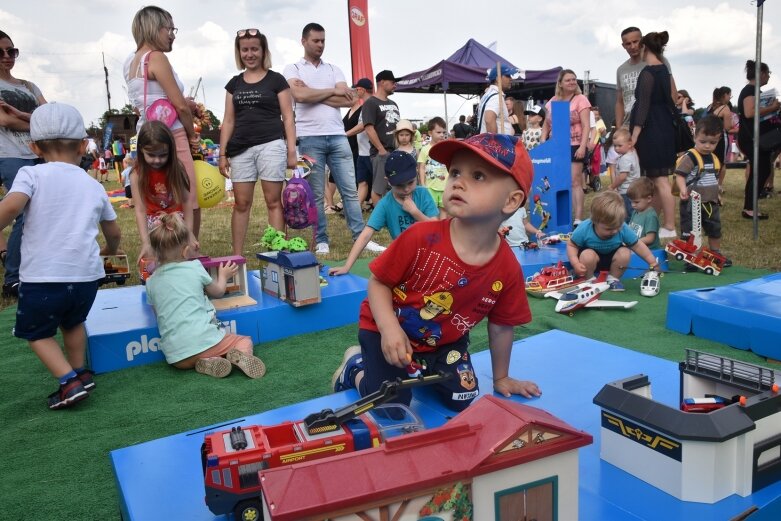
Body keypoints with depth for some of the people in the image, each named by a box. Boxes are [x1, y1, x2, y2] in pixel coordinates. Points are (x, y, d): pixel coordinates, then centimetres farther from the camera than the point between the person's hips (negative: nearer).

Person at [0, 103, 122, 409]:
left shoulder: (31, 174, 0)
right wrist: (110, 249, 44)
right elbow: (114, 233, 23)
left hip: (43, 276, -4)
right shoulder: (94, 186, 12)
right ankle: (79, 373, 34)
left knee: (37, 333, 20)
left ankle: (70, 382, 6)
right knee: (73, 322, 32)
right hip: (86, 275, 4)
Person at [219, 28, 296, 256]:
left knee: (273, 201, -3)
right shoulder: (234, 83, 15)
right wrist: (223, 153, 9)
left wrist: (292, 150, -6)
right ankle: (237, 256, 11)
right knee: (241, 203, 5)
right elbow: (228, 121, 15)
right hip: (241, 149, 4)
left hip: (271, 145, -3)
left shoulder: (276, 79, 4)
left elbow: (287, 118, 2)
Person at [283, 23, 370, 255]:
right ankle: (321, 241, 10)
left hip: (338, 136, 3)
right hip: (310, 138, -3)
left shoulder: (334, 69, 15)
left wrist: (313, 94, -5)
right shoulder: (292, 69, 6)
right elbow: (300, 95, -15)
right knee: (316, 194, 3)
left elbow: (349, 100, 0)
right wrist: (333, 91, -5)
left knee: (350, 190, 2)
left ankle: (361, 238, 7)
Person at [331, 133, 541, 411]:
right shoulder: (421, 238, -28)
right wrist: (390, 329, -31)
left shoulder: (508, 269, -19)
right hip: (390, 332, -3)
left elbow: (501, 326, -2)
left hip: (445, 341, 4)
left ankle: (422, 371, 29)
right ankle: (356, 366, 20)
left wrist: (501, 378, 9)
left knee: (461, 400, 1)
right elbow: (379, 282, -16)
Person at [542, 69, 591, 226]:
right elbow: (546, 125, 16)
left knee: (575, 182, -8)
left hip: (575, 146, -4)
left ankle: (578, 219, -8)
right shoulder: (552, 101, 12)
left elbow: (586, 126, -8)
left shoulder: (581, 99, -1)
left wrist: (583, 146, -18)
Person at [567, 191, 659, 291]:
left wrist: (652, 262, -11)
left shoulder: (623, 228, -24)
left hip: (610, 259, 3)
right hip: (591, 255, -2)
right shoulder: (584, 230, -31)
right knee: (587, 255, -35)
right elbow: (571, 245, -18)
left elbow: (637, 245, -12)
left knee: (624, 253, -26)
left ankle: (612, 278, 0)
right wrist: (575, 263, -32)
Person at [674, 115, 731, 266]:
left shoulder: (714, 158, 9)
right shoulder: (689, 157, -16)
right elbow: (680, 175, -25)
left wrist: (716, 195, 22)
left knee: (715, 231, 21)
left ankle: (716, 255, 38)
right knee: (689, 233, -2)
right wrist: (683, 190, -41)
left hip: (711, 203, 8)